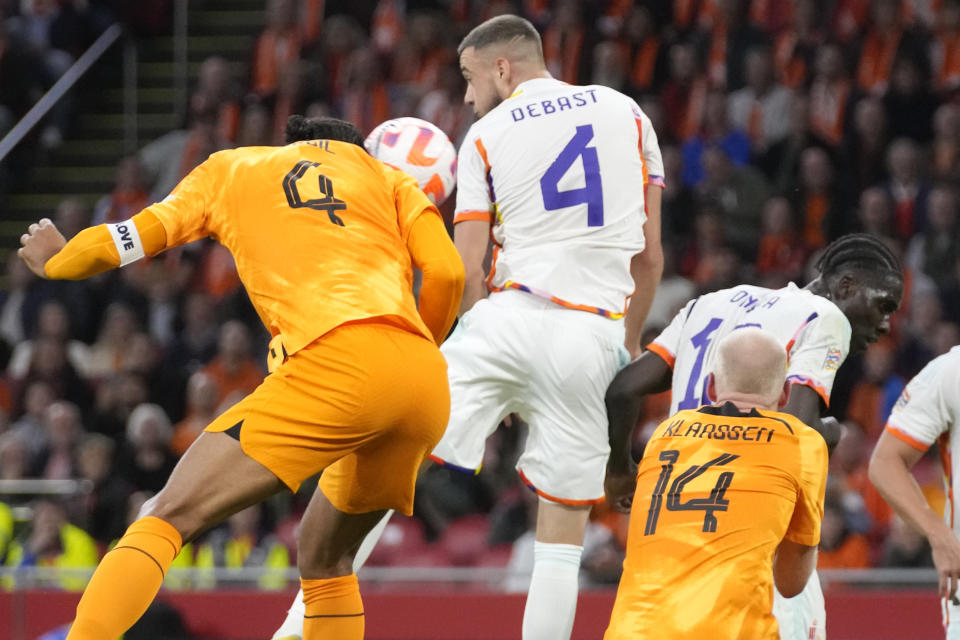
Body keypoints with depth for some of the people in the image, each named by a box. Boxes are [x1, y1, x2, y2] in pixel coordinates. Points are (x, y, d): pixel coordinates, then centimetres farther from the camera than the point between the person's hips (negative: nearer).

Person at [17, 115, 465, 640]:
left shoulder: (230, 168, 26)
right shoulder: (385, 176, 30)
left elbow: (112, 245, 23)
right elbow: (446, 271, 13)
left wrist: (54, 261, 43)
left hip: (337, 364, -4)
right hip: (428, 381, 4)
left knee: (166, 518, -4)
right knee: (323, 559, 24)